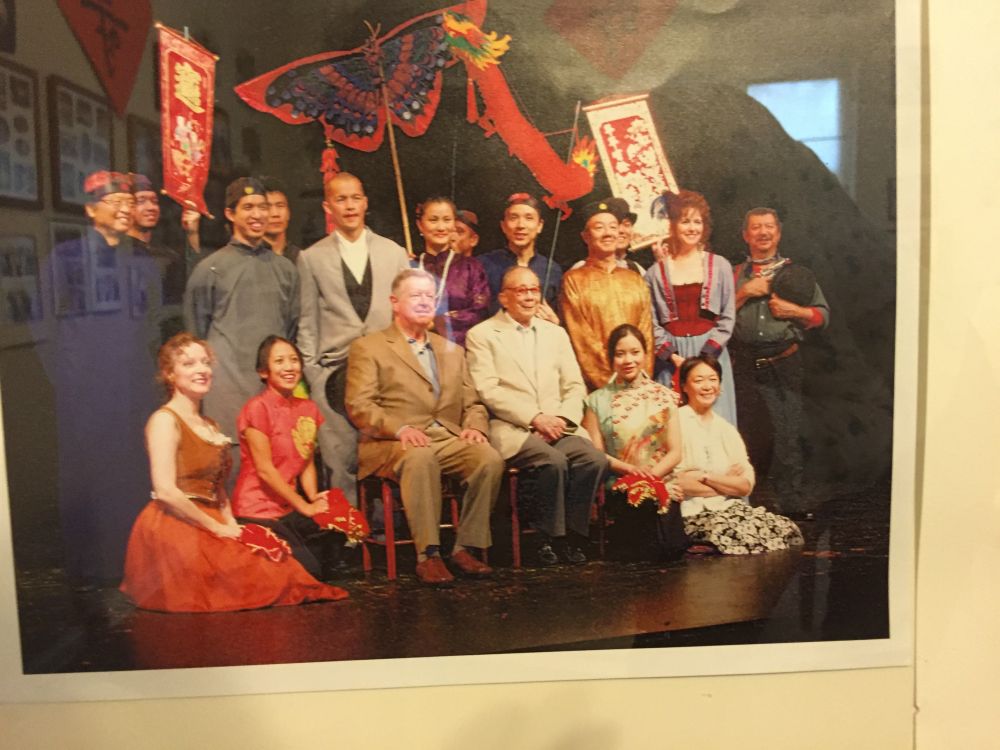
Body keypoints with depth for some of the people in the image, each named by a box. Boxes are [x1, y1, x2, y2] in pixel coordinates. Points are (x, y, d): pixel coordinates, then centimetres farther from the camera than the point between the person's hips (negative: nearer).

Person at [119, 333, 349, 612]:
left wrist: (232, 525, -1)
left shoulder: (211, 426, 18)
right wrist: (217, 527, -13)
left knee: (284, 566, -8)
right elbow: (165, 491, -18)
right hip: (175, 529, -7)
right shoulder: (165, 420, -8)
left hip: (209, 528, 7)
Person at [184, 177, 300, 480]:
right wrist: (210, 368, 5)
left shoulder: (285, 268, 15)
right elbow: (197, 331, 7)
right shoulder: (210, 268, 3)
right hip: (229, 384, -3)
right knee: (232, 463, -3)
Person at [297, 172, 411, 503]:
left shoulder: (394, 253, 12)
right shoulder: (312, 258, 9)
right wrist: (311, 372, 3)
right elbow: (307, 323, 9)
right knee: (341, 461, -2)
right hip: (336, 373, -1)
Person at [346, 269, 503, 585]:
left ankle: (465, 547, -15)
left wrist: (474, 426, -2)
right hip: (392, 444, -4)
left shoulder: (452, 351, 26)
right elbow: (358, 405, -3)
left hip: (449, 439, 4)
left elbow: (472, 404, 22)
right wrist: (400, 428, -20)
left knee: (490, 458, -26)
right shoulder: (368, 348, 9)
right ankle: (428, 555, -29)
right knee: (420, 458, -38)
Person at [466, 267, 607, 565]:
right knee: (554, 461, -31)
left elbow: (575, 386, 14)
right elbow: (488, 391, -7)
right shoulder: (482, 335, 4)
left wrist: (562, 418, -6)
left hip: (559, 426, 5)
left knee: (595, 459, -23)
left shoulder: (556, 333, 20)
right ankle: (550, 537, -11)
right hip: (512, 429, -4)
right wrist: (534, 418, -15)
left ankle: (573, 534, -6)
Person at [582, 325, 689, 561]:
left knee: (672, 547, -25)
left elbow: (675, 452, 5)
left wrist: (651, 475, -12)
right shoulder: (598, 401, 8)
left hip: (662, 483, 1)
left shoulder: (663, 396, 11)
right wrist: (629, 469, -16)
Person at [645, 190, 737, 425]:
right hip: (670, 355, 0)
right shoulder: (656, 273, 6)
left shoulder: (719, 266, 7)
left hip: (711, 352, 0)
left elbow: (728, 317, 3)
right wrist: (671, 355, -9)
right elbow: (651, 322, 3)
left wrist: (706, 354, -7)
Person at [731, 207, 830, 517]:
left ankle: (790, 499, 2)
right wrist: (744, 293, -5)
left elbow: (823, 314, 9)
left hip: (785, 362, -1)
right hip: (747, 364, 1)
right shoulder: (735, 275, 15)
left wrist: (795, 311, -8)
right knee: (750, 432, 7)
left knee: (787, 432, -6)